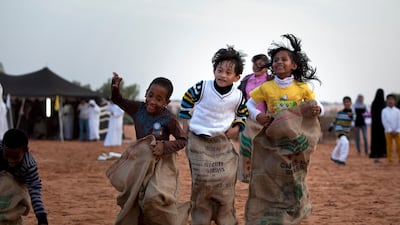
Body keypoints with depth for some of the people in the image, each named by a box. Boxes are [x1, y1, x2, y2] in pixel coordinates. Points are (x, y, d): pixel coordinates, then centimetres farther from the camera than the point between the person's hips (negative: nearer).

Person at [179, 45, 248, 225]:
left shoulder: (238, 97, -7)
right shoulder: (202, 88, -14)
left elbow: (243, 114, 12)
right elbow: (187, 100, 3)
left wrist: (237, 128, -4)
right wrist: (186, 122, 2)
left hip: (222, 143, 2)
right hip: (199, 141, -2)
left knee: (226, 182, 0)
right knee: (202, 182, 1)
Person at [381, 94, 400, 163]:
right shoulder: (384, 111, -2)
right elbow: (384, 121, -5)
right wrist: (390, 130, -11)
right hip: (388, 131, -1)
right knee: (389, 146, 2)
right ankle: (390, 159, 8)